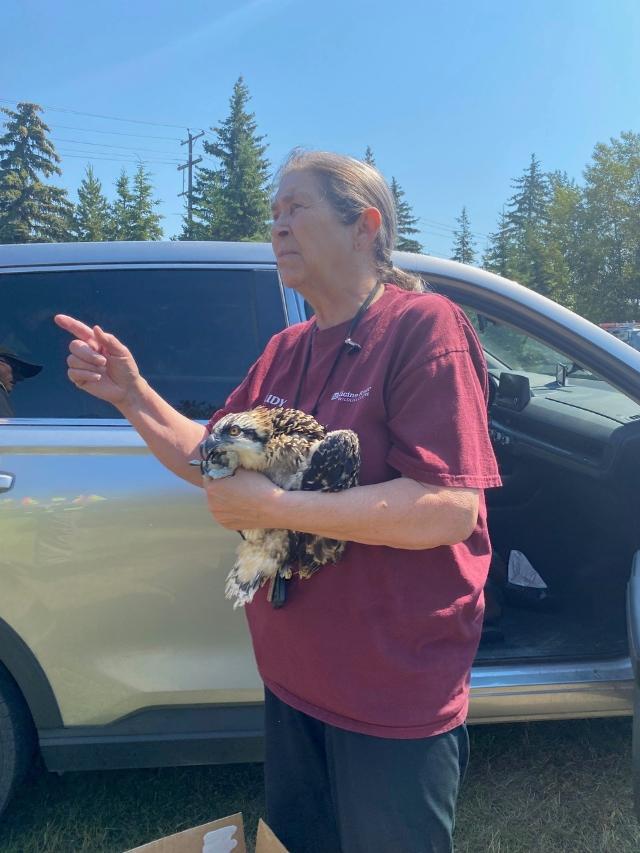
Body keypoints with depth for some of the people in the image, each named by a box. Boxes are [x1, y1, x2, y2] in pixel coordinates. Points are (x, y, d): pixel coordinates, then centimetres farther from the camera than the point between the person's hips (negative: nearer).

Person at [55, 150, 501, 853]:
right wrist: (131, 394, -4)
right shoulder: (284, 351, 6)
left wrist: (275, 508, -26)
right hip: (292, 677, 7)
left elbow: (452, 507, -27)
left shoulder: (423, 325, -17)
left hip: (394, 697, -7)